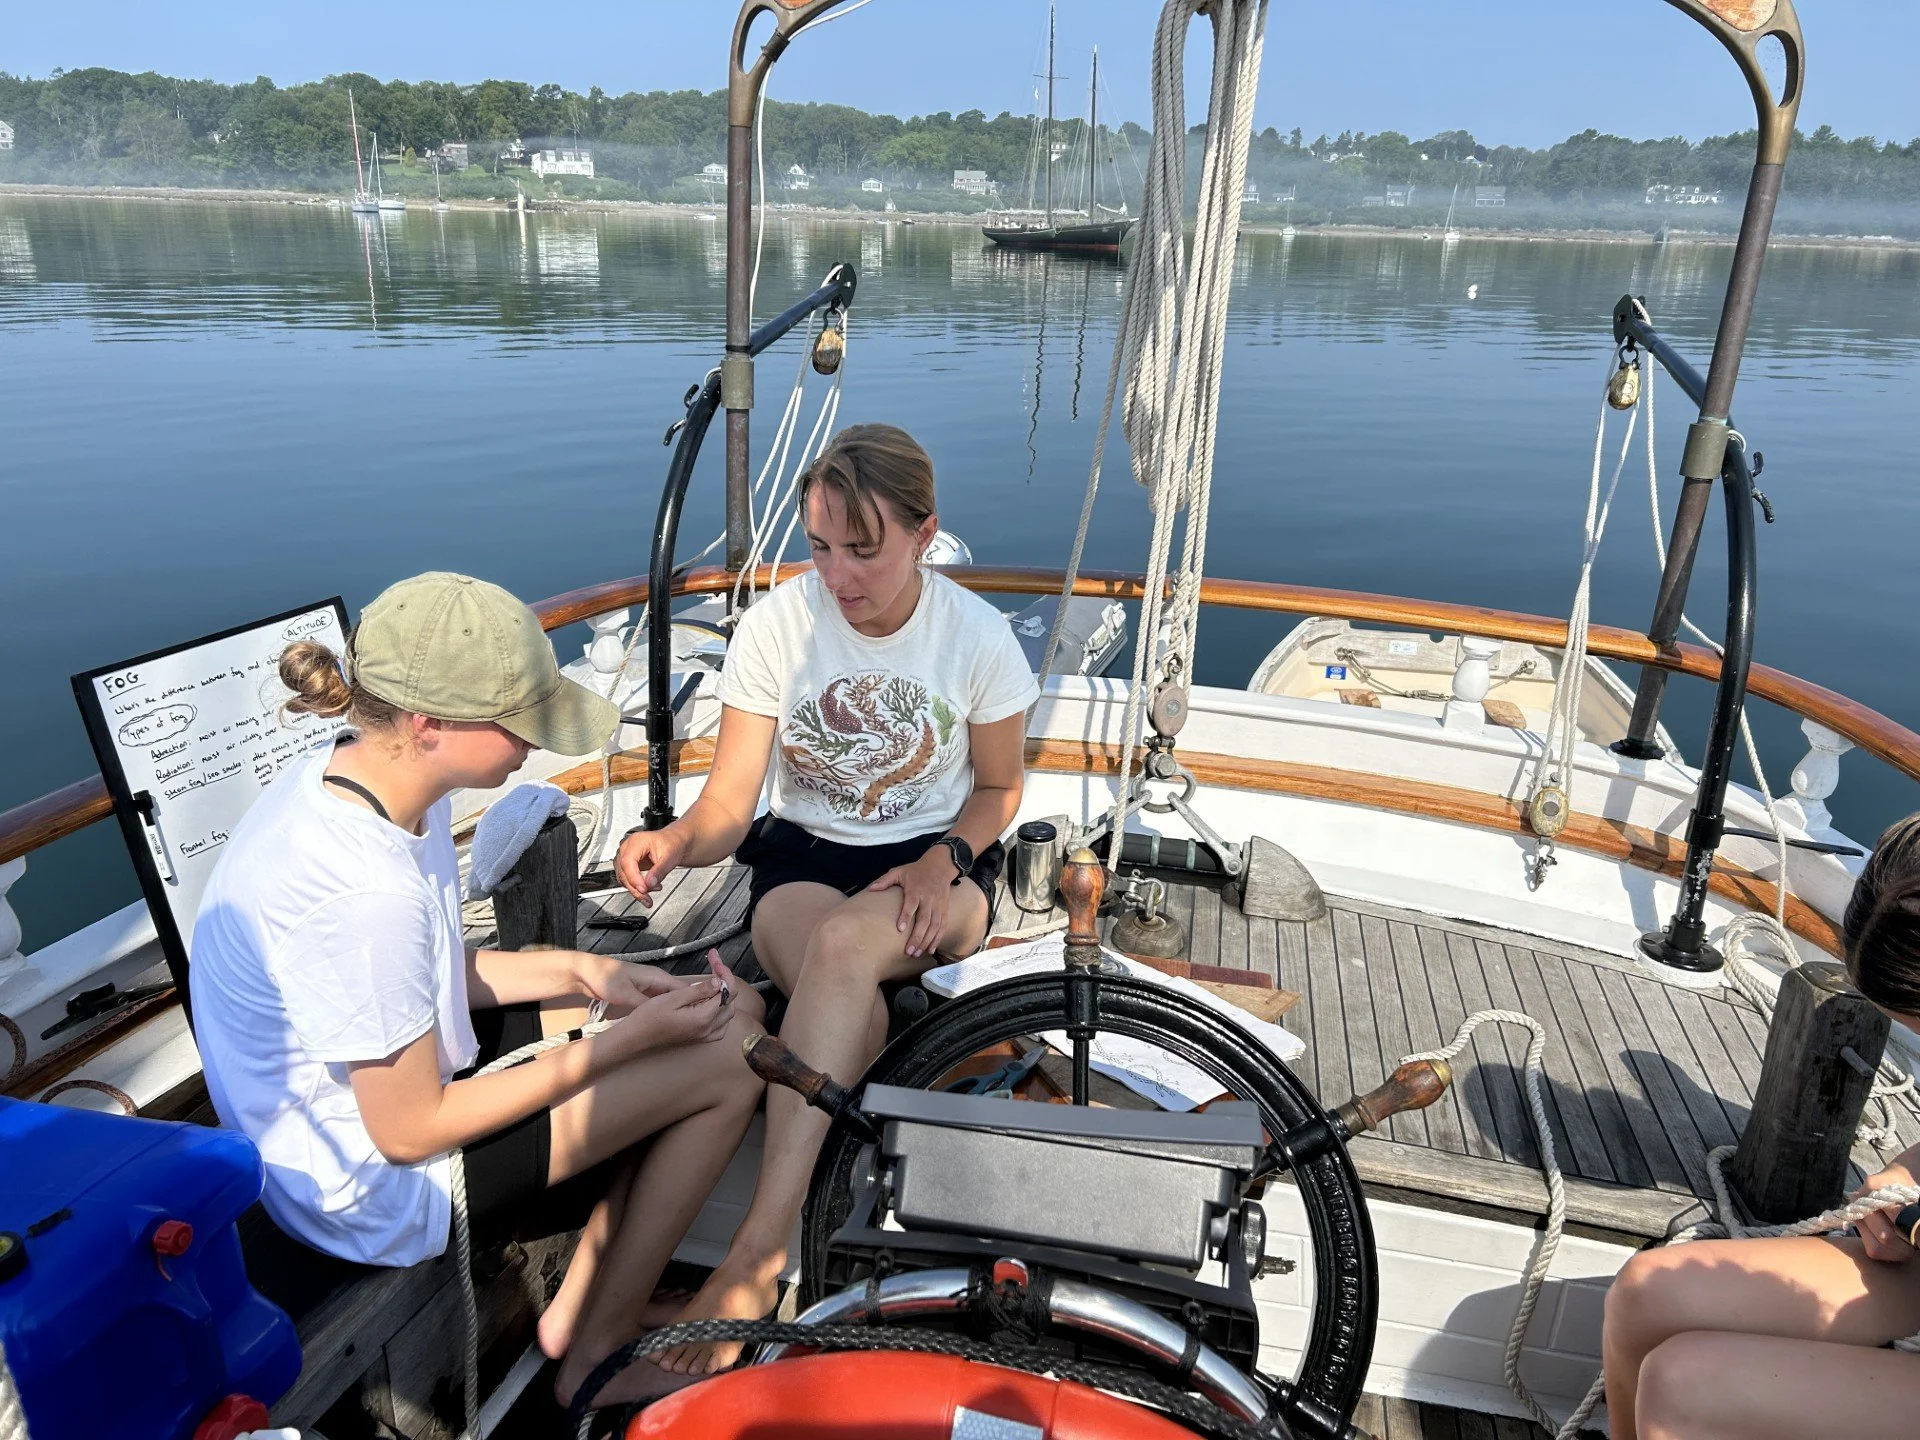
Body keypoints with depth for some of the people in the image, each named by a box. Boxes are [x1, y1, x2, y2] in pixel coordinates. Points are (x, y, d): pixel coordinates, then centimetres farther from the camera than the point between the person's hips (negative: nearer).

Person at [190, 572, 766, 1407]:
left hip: (364, 1087, 9)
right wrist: (627, 1041, -18)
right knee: (730, 1059, -9)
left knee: (723, 1008, 8)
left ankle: (577, 1311, 20)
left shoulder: (345, 774, -7)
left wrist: (582, 973, -5)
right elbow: (411, 1133, -23)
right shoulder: (367, 894, -35)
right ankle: (598, 1357, 12)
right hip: (378, 1189, -8)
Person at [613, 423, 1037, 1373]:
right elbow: (730, 801, -9)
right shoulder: (776, 625, -9)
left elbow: (998, 788, 5)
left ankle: (755, 1254, -33)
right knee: (854, 1019, -35)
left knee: (845, 942, -36)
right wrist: (676, 840, -32)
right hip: (802, 858, 1)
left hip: (936, 867, -1)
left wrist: (944, 861, -15)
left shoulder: (978, 634, -9)